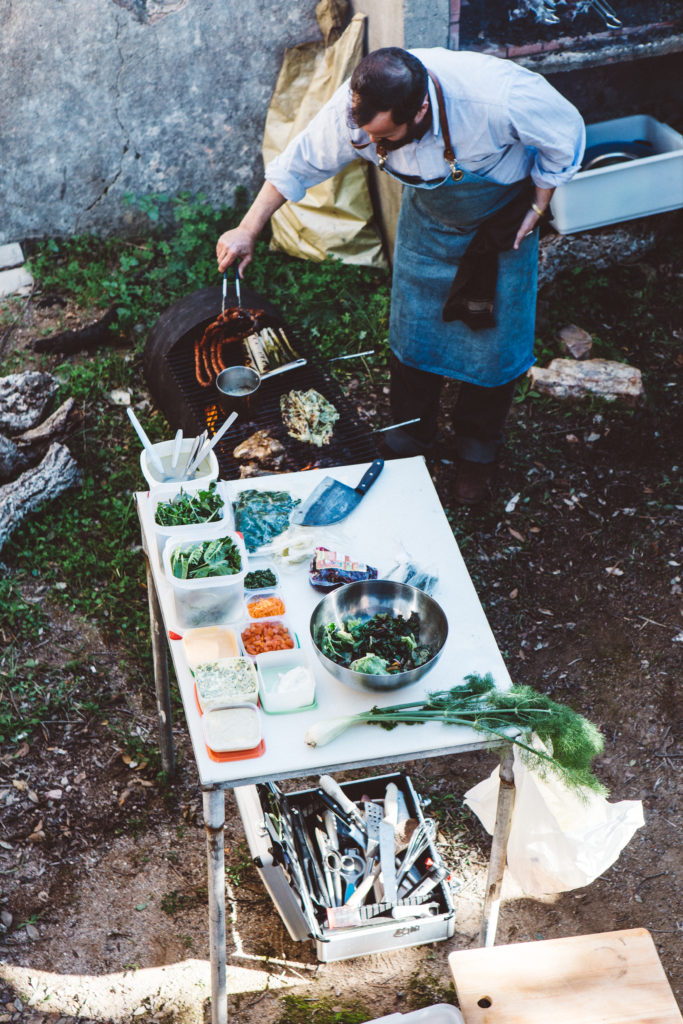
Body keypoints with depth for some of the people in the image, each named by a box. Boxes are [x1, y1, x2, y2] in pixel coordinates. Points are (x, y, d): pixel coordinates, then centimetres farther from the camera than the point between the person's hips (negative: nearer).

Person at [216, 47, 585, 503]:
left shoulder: (500, 98, -43)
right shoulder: (356, 108, -32)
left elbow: (565, 134, -21)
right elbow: (300, 163, -13)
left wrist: (537, 209, -12)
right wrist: (248, 231, -12)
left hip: (502, 217, -3)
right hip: (429, 217, 3)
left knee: (493, 340, 7)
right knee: (413, 332, 11)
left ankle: (478, 451, 32)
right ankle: (410, 443, 34)